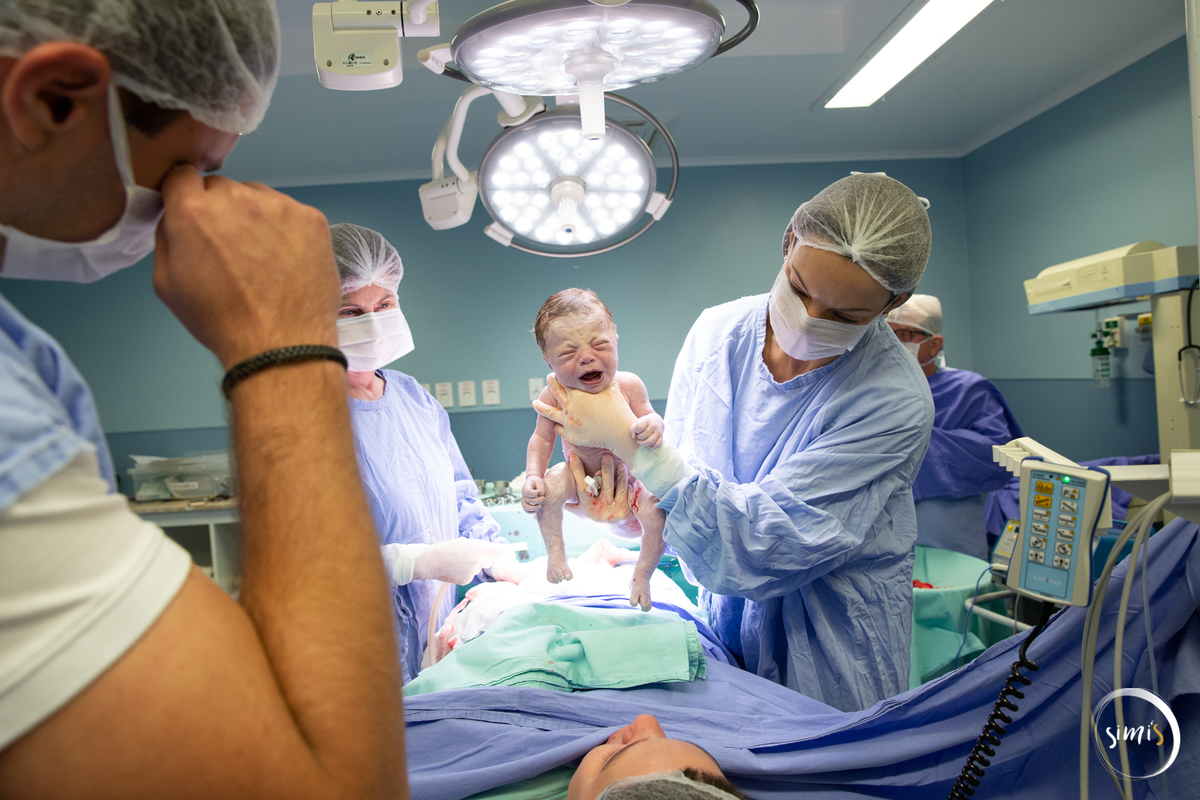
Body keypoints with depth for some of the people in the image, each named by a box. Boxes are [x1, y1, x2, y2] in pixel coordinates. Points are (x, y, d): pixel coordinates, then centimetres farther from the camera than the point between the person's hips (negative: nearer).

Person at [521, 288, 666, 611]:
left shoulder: (628, 385, -26)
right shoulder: (554, 395, -24)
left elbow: (649, 417, -14)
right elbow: (542, 439, -11)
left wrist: (652, 425, -40)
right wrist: (532, 476, -26)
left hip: (628, 473, -1)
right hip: (581, 473, 1)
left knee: (658, 514, -21)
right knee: (549, 488, -26)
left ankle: (641, 577, 8)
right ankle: (555, 554, 2)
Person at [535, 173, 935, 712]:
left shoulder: (895, 399, -25)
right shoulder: (717, 331, -9)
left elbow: (769, 537, -29)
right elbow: (685, 472, 1)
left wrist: (629, 439, -31)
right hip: (725, 624, 4)